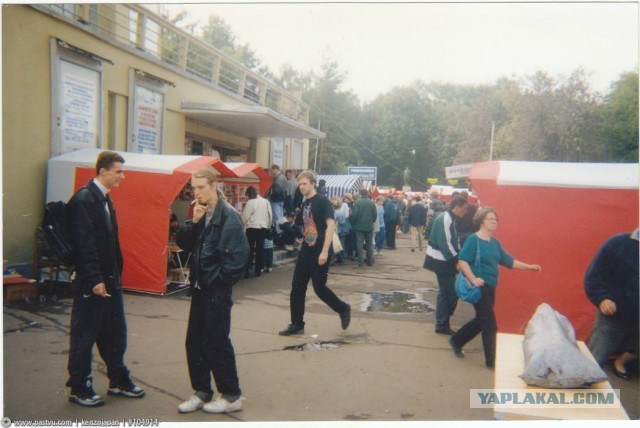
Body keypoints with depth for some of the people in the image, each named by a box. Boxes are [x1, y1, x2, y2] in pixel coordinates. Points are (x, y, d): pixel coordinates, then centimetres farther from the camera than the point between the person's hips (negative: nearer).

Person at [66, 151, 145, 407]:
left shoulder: (105, 199, 13)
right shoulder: (83, 199, -16)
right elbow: (84, 242, -20)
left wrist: (116, 274, 15)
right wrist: (95, 279, -21)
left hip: (110, 278, 9)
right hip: (91, 282, -9)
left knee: (115, 332, 16)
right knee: (84, 335, 5)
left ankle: (119, 381, 29)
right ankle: (79, 389, 20)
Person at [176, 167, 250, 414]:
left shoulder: (229, 216, -15)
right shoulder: (201, 214, 9)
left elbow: (238, 257, -20)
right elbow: (182, 242, 5)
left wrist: (216, 280, -13)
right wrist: (193, 222, -10)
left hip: (217, 292, -8)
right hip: (200, 289, 8)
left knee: (216, 343, 1)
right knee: (194, 341, 13)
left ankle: (231, 396, 17)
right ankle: (202, 392, 28)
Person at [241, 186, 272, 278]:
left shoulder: (250, 202, -7)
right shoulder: (266, 201, 7)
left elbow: (245, 217, -6)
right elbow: (270, 216, 10)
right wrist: (268, 226, 21)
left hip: (252, 228, -4)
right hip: (263, 228, 4)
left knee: (250, 249, 3)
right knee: (260, 249, 8)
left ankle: (247, 270, 1)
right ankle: (258, 270, 11)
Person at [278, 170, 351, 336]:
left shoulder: (322, 201, -10)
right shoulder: (304, 204, 12)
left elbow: (331, 225, -18)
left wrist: (325, 251, -22)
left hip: (320, 253, -7)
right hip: (306, 251, 7)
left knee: (319, 287, -3)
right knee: (297, 287, 5)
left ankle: (343, 309, 21)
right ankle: (297, 324, 14)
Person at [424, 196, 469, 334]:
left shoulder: (449, 219, 12)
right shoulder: (445, 220, -20)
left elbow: (454, 241, 15)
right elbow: (445, 244, -24)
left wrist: (459, 256, 4)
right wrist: (457, 260, -18)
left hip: (444, 261, 10)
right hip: (442, 262, -10)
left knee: (445, 292, 14)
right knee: (452, 292, -2)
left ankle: (442, 324, 21)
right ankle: (443, 324, 9)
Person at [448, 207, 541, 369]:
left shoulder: (494, 242, 11)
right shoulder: (473, 239, -13)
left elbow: (508, 261, 13)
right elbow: (462, 261, -19)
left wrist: (528, 267, 6)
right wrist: (473, 279, -27)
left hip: (490, 287, 8)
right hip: (479, 287, -8)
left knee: (480, 321, 18)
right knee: (490, 325, -2)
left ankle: (456, 341, 37)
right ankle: (492, 361, 12)